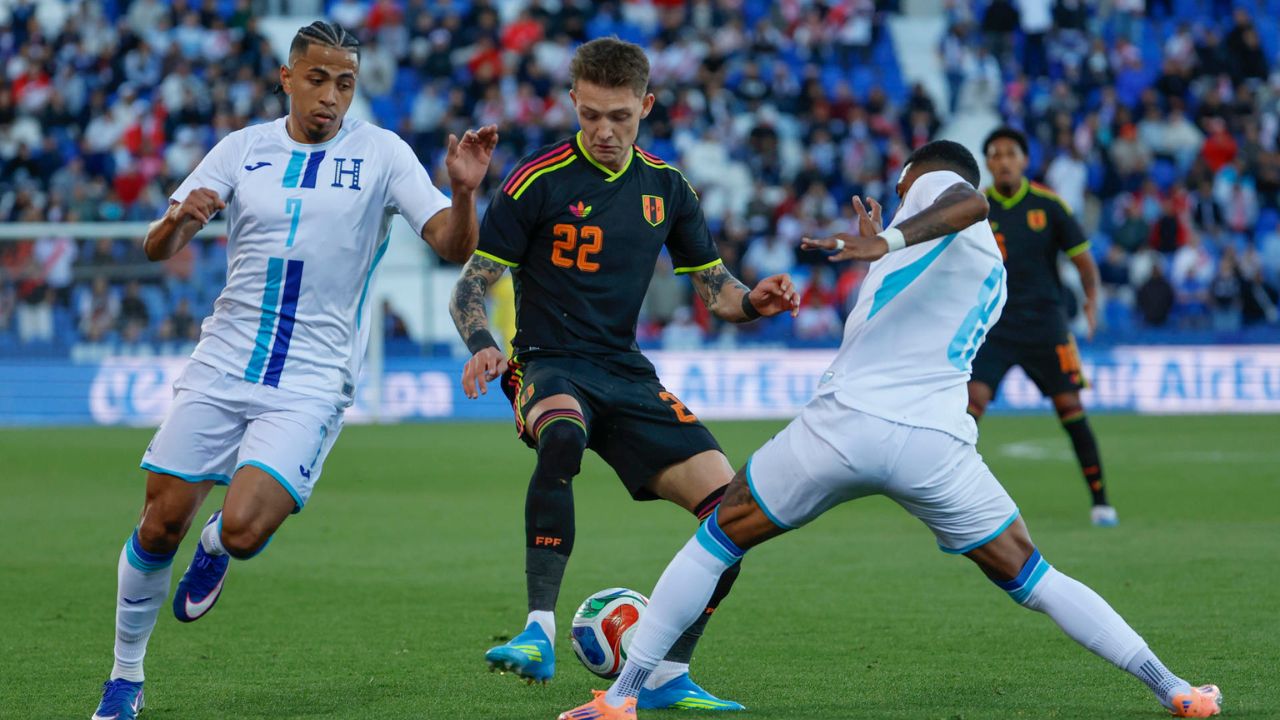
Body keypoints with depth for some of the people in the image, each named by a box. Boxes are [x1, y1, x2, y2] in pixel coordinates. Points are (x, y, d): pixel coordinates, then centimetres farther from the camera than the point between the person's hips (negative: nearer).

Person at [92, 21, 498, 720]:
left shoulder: (381, 155, -1)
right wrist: (178, 220, -20)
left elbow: (453, 246, -7)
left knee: (243, 530, -19)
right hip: (221, 366, 3)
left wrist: (463, 191, -28)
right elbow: (156, 248, 4)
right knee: (161, 522, -1)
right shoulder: (244, 148, 6)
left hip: (311, 383, -2)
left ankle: (218, 546, 20)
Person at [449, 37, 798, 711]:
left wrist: (754, 301, -7)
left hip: (626, 374, 5)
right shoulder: (537, 181, -6)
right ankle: (539, 636, -39)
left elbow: (715, 288, 16)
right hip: (549, 367, -5)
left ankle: (667, 677, 5)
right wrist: (483, 344, -24)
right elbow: (472, 285, -4)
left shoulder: (665, 187, 9)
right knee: (563, 434, -42)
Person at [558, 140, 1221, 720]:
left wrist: (889, 239, -33)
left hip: (844, 420, -5)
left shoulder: (933, 182, 9)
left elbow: (969, 203, -16)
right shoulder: (993, 277, 28)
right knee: (1031, 578, 15)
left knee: (716, 540, 11)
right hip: (937, 444, 5)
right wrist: (884, 250, 49)